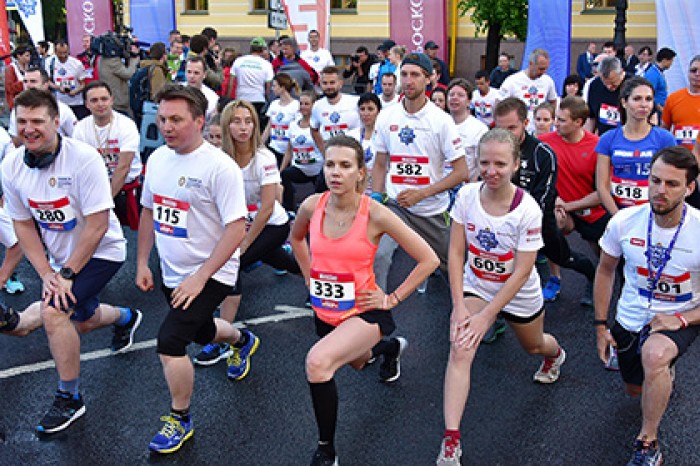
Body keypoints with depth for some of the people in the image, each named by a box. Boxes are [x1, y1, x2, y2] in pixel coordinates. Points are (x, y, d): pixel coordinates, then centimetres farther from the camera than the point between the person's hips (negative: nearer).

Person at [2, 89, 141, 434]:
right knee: (82, 321, 21)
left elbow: (97, 224, -25)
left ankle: (69, 398, -3)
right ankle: (126, 318, 56)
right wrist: (45, 273, -11)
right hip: (62, 256, 7)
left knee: (54, 312, -22)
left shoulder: (84, 158, -27)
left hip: (101, 251, -6)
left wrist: (67, 274, -22)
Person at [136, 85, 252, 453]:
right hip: (172, 272, 7)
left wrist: (200, 277, -24)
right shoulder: (157, 158, 1)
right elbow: (149, 212, 13)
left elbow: (236, 228, -23)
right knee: (202, 332, 25)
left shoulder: (220, 167, -22)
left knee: (170, 342, -16)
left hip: (210, 275, -7)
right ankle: (241, 340, 60)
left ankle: (180, 421, 7)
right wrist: (142, 264, 11)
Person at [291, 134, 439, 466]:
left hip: (364, 312, -6)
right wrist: (311, 276, 9)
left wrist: (392, 299, -13)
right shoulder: (312, 206, -10)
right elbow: (296, 238, 16)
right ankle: (392, 347, 69)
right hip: (324, 311, 6)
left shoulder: (375, 214, -22)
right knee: (357, 362, 32)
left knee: (317, 362, -32)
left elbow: (428, 260, -15)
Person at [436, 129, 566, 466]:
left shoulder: (528, 210, -26)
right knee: (460, 349, -22)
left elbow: (521, 272, -23)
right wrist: (459, 306, -19)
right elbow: (456, 252, -13)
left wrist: (487, 315, -23)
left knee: (534, 346, 26)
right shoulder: (467, 195, -18)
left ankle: (555, 354, 67)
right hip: (475, 286, 1)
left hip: (519, 294, -1)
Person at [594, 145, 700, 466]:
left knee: (654, 355, -38)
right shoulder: (624, 222, -17)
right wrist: (600, 325, 2)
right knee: (635, 390, 22)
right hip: (630, 318, 4)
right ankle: (666, 368, 59)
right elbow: (605, 271, 2)